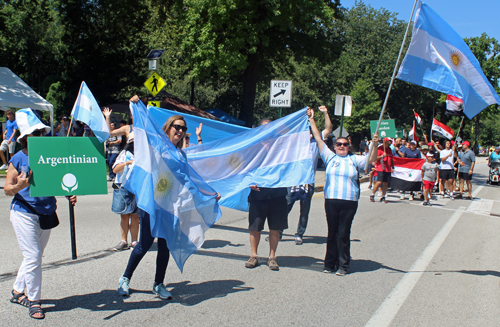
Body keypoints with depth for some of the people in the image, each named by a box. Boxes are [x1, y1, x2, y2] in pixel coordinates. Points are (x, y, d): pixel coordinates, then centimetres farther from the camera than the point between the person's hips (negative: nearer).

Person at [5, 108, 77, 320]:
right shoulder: (18, 159, -7)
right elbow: (7, 190, -4)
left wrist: (69, 195, -7)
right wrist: (18, 186, -25)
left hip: (47, 213, 5)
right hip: (24, 213, -5)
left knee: (35, 257, 15)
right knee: (33, 256, -6)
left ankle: (18, 291, 35)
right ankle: (34, 301, 8)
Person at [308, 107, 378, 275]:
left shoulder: (354, 160, 9)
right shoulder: (330, 157, 11)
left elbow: (372, 159, -1)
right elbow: (318, 139, 11)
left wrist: (375, 145, -18)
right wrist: (312, 120, 10)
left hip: (349, 201, -1)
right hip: (331, 200, 1)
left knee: (344, 233, 1)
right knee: (332, 233, 8)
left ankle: (343, 265, 8)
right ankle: (330, 263, 17)